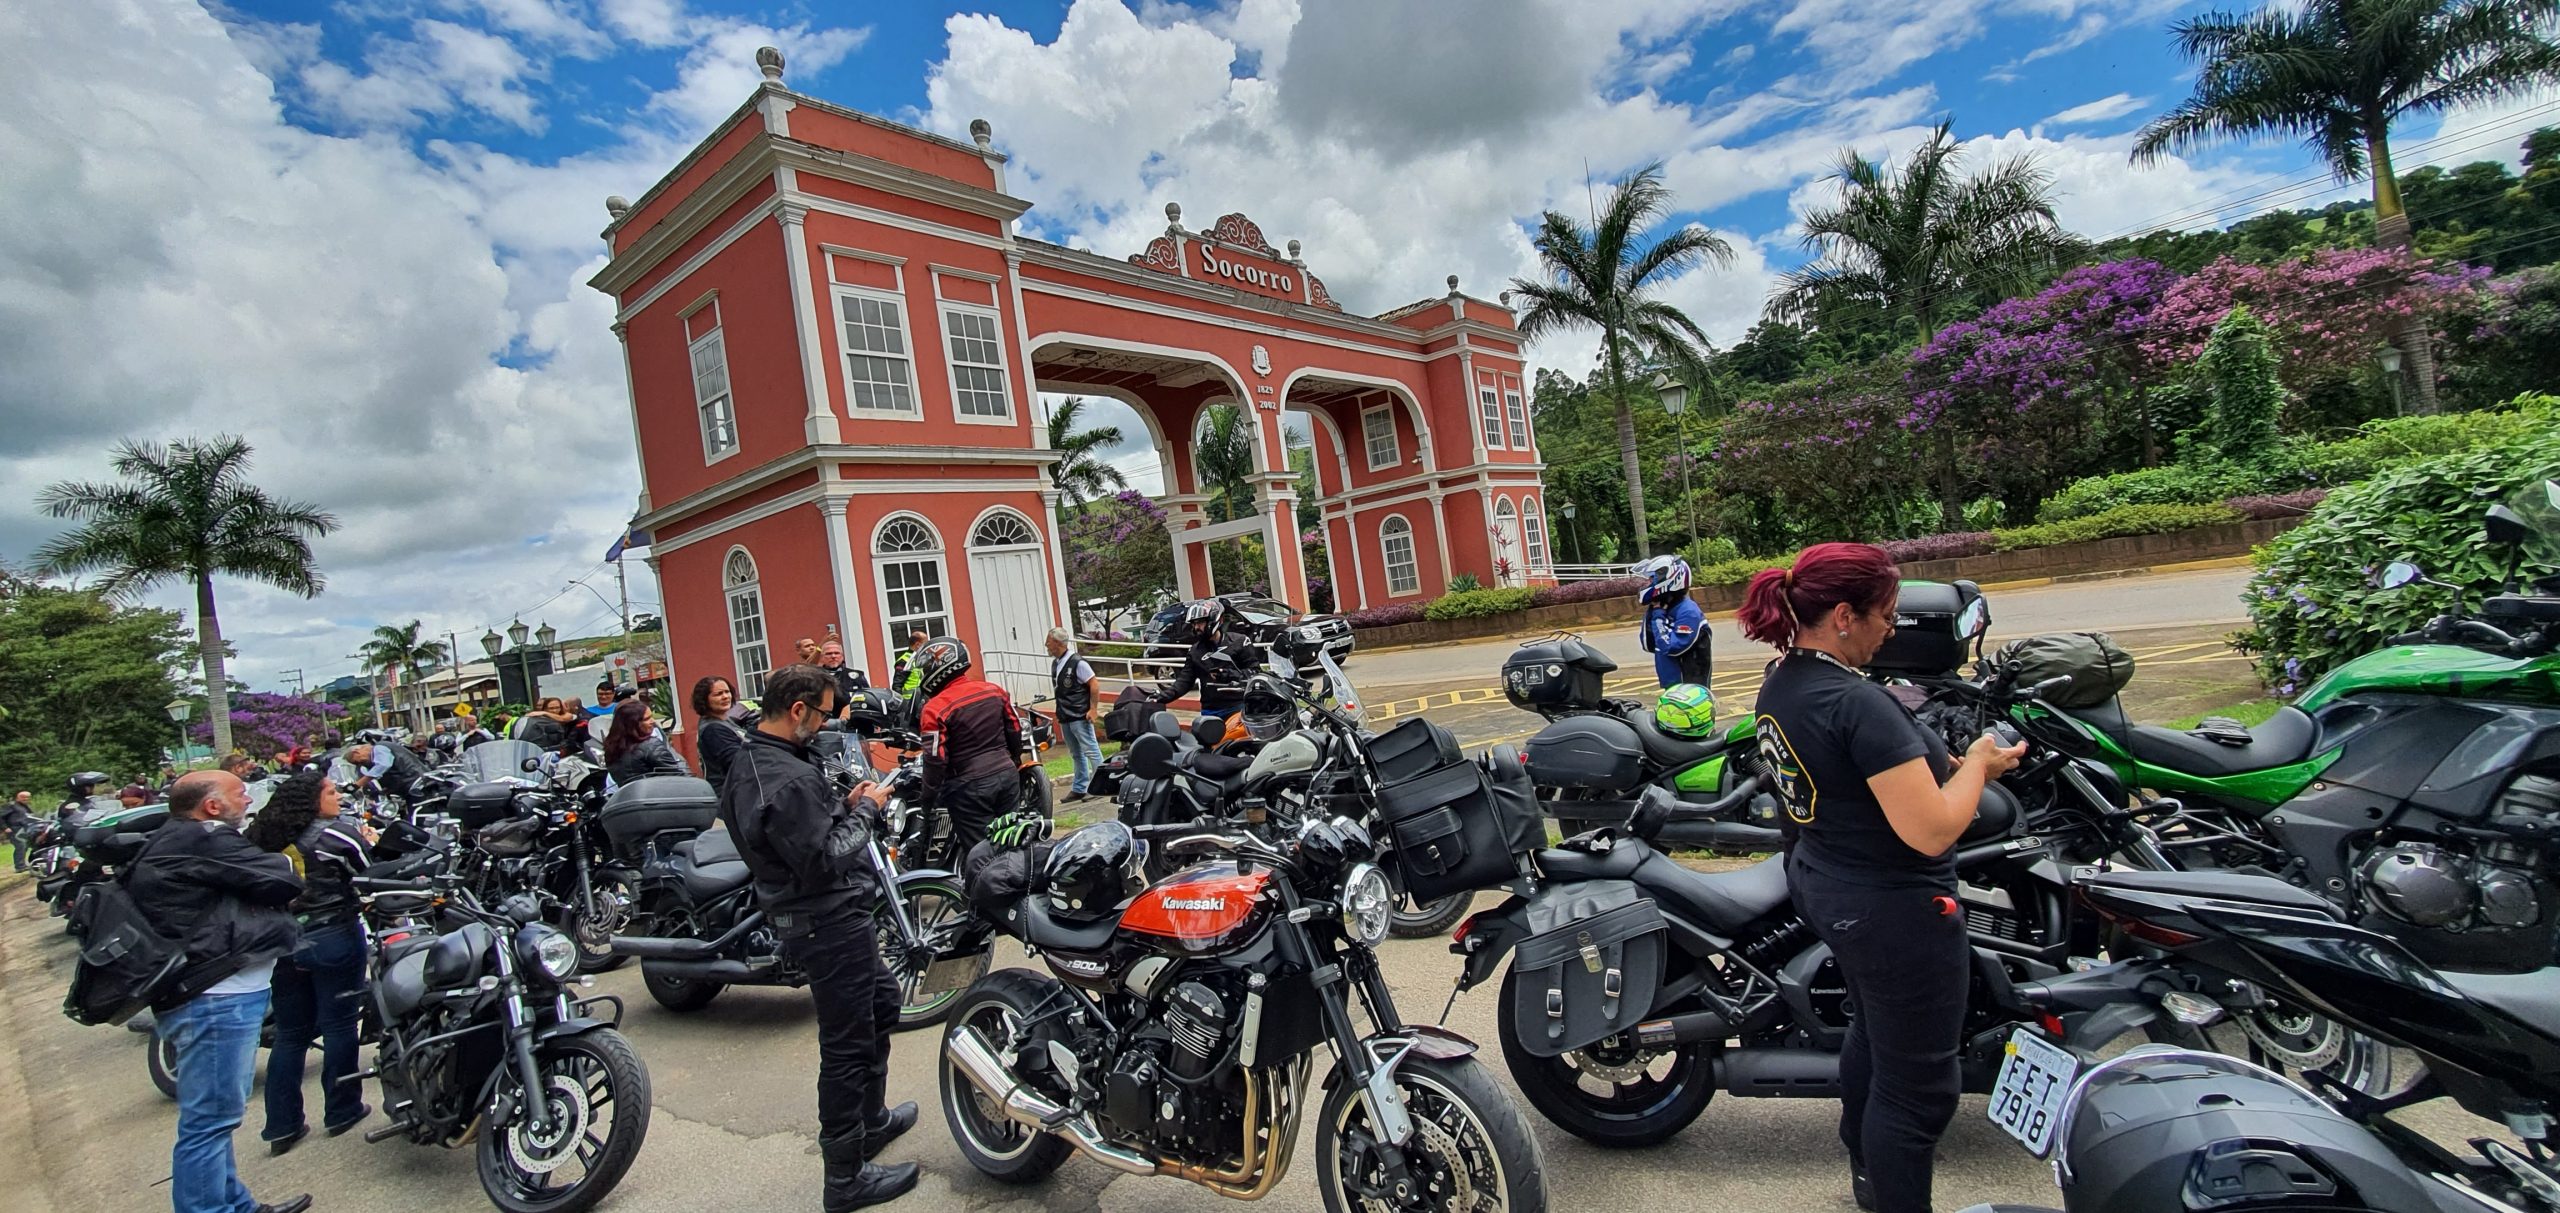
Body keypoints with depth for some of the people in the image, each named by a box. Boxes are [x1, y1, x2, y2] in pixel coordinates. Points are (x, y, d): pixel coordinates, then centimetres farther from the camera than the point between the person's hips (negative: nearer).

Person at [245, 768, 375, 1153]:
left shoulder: (264, 839, 6)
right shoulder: (338, 833, -13)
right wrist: (370, 843, 4)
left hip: (284, 945, 6)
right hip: (333, 940, -6)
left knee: (289, 1034, 14)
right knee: (339, 1026, 6)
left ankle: (282, 1125, 17)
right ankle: (341, 1111, 15)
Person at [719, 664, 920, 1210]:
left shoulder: (748, 760, 6)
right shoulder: (787, 779, -26)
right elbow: (823, 862, -28)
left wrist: (844, 806, 3)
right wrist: (864, 811, -16)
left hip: (816, 917, 11)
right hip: (831, 924, -11)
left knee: (882, 1003, 26)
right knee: (847, 1046, 2)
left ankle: (870, 1119, 43)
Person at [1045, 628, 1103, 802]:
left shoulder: (1077, 662, -15)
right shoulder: (1055, 663, 10)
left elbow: (1093, 684, -14)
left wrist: (1093, 709, -16)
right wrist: (1060, 712, 17)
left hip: (1079, 716, -9)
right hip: (1064, 717, 9)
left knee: (1090, 751, -6)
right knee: (1076, 754, 15)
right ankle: (1079, 788, 22)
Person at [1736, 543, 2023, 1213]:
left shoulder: (1777, 685, -1)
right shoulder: (1859, 705, -29)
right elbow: (1931, 830, -28)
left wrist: (1944, 763, 10)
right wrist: (1977, 764, -12)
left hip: (1825, 886, 10)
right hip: (1895, 910, -10)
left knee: (1871, 1033, 30)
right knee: (1916, 1081, 8)